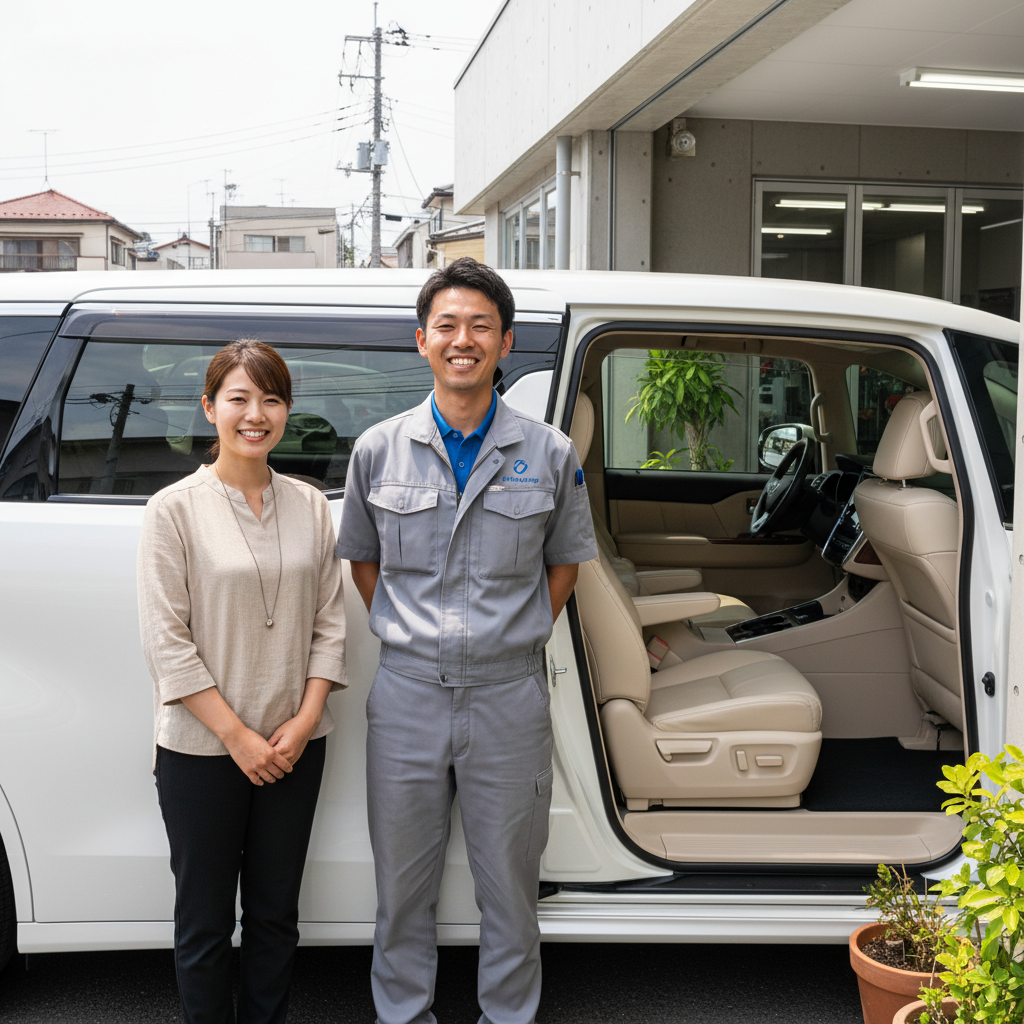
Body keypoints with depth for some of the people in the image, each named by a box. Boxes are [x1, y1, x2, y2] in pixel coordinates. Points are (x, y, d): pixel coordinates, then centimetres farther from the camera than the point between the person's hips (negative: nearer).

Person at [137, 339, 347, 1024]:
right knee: (205, 918, 10)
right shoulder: (175, 509, -7)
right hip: (201, 749, -3)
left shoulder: (309, 506, 5)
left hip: (294, 745, 4)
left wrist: (304, 719, -6)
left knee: (276, 911, 15)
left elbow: (329, 619, 5)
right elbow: (166, 639, -11)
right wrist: (238, 735, -13)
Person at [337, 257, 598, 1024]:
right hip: (407, 694, 1)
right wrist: (406, 632, 5)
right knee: (403, 883, 14)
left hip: (509, 695, -1)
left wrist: (517, 637, 3)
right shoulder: (378, 450, 0)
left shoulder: (550, 454, -2)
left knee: (510, 882, 12)